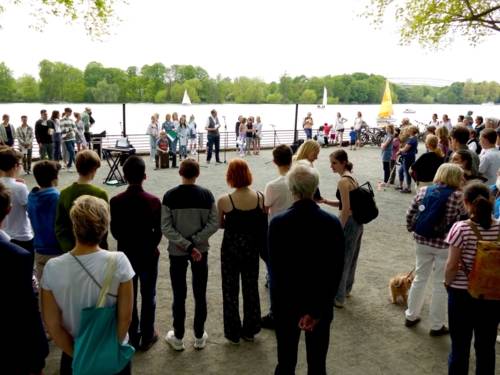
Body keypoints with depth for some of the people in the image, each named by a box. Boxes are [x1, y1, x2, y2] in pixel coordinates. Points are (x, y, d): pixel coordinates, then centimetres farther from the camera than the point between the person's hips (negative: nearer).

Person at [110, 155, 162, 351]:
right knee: (148, 297, 12)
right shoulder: (153, 201, -16)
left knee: (128, 297, 14)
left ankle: (133, 337, 24)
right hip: (148, 254, -1)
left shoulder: (115, 201, -12)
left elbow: (114, 231, -3)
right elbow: (158, 231, -8)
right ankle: (147, 337, 22)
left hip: (125, 254, 2)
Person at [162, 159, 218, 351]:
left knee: (179, 295, 10)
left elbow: (166, 227, -13)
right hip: (201, 250, 1)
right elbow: (214, 224, -10)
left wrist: (187, 245, -14)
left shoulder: (169, 196, -9)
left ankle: (178, 337, 22)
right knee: (200, 295, 12)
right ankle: (199, 337, 22)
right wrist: (194, 242, -10)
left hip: (176, 251, -1)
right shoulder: (206, 194, -7)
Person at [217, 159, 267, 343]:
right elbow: (263, 223, 0)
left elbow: (220, 224, -5)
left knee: (230, 290, 13)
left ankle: (233, 332, 22)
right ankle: (250, 330, 30)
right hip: (252, 247, 3)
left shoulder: (224, 201, -18)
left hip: (231, 247, -3)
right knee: (251, 288, 18)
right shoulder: (259, 197, -10)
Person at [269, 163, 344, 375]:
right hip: (321, 305, 1)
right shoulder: (332, 223, -12)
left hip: (287, 304, -1)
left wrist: (286, 310, -6)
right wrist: (316, 310, -9)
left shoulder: (278, 223, -17)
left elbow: (275, 271, -14)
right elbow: (336, 271, -12)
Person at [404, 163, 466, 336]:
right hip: (445, 245, -4)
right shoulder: (457, 196, -13)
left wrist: (412, 230, 15)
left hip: (422, 241, 4)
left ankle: (411, 316, 33)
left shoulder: (423, 190, -1)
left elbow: (409, 214, 3)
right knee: (440, 285, 9)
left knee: (420, 278, 20)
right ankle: (437, 326, 21)